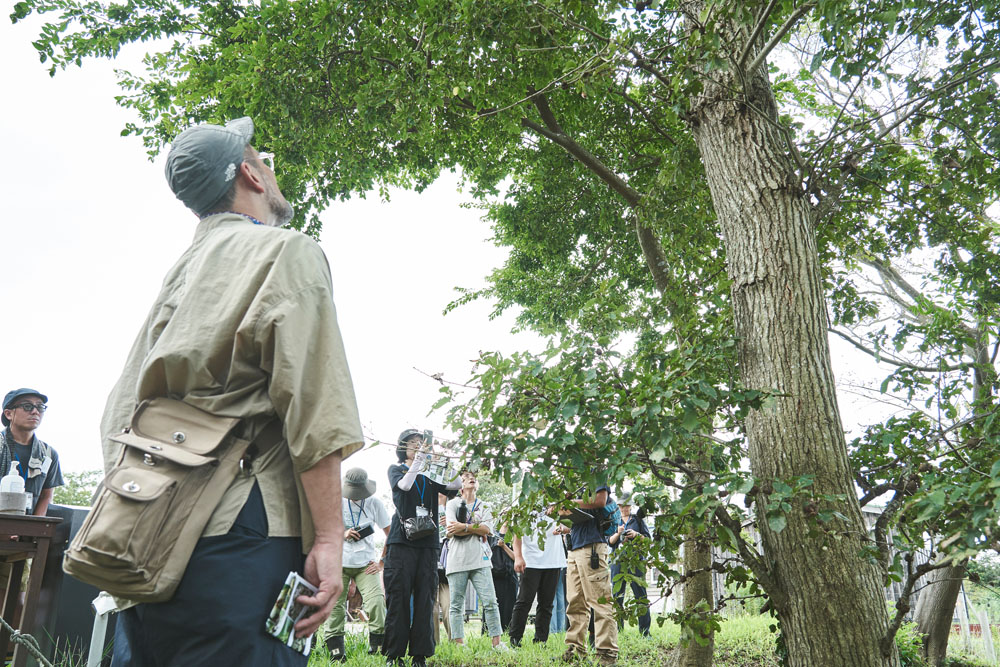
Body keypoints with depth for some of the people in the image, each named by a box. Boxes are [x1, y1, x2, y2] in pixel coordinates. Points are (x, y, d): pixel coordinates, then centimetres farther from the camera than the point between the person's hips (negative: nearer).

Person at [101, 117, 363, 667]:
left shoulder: (180, 270, 21)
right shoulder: (288, 251, -2)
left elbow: (119, 409, 20)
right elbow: (312, 404, -13)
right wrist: (329, 538, -14)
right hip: (238, 528, -8)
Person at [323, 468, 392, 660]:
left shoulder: (374, 503, -3)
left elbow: (391, 534, 3)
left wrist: (382, 561, -4)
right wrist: (343, 534, -15)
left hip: (366, 564, -1)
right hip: (339, 563, 1)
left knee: (376, 603, -15)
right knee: (335, 606, -2)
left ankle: (377, 646, -2)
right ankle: (335, 649, 13)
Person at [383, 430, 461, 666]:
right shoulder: (396, 469, 11)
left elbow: (456, 485, 2)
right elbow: (404, 485, -12)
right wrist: (418, 462, -21)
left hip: (428, 541, 3)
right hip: (402, 539, -3)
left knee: (425, 598, 1)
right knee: (398, 596, -4)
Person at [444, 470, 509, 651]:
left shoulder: (484, 506, 16)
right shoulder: (453, 503, 9)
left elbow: (487, 529, -1)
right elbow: (452, 532, -5)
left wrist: (464, 527, -10)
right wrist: (477, 529, -5)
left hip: (480, 560, 2)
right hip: (457, 560, -2)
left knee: (490, 601, -4)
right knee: (457, 604, 0)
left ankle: (496, 642, 1)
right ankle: (459, 644, 6)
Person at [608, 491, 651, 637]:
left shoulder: (638, 519, 12)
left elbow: (647, 538, 8)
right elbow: (610, 541, 8)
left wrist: (636, 535, -11)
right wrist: (618, 534, -12)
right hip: (618, 560, 2)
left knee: (640, 594, -6)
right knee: (617, 595, 0)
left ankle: (645, 631, -4)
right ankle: (617, 629, 5)